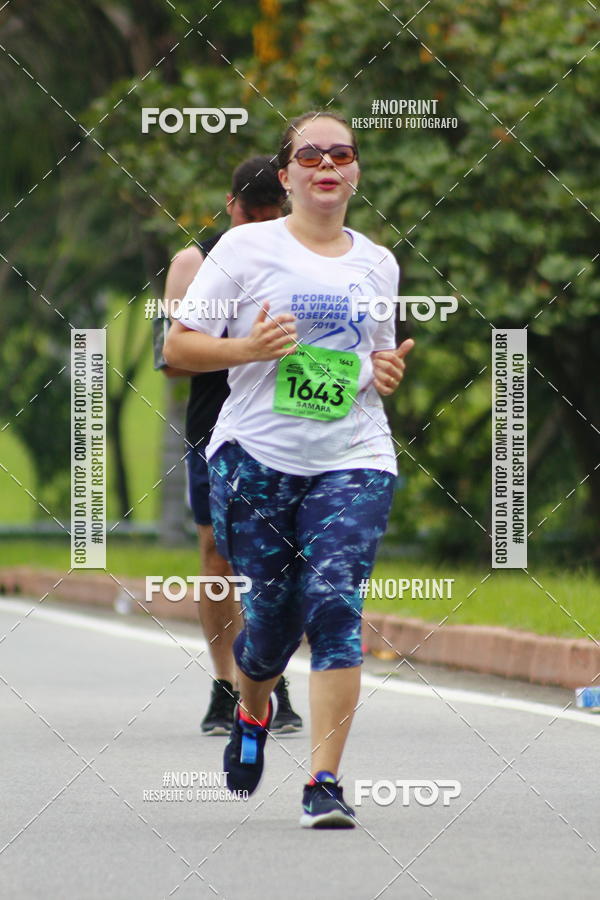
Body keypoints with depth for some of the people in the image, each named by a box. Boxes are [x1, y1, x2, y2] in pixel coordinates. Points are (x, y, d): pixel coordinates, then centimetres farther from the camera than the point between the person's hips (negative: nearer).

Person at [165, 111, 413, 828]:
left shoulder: (378, 264, 12)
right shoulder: (246, 248, 1)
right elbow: (178, 346, 0)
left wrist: (387, 370, 4)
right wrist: (248, 347, -17)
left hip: (353, 460, 2)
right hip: (257, 457, -2)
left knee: (333, 601, -17)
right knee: (273, 614, 1)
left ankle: (324, 782, -16)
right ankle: (251, 714, 38)